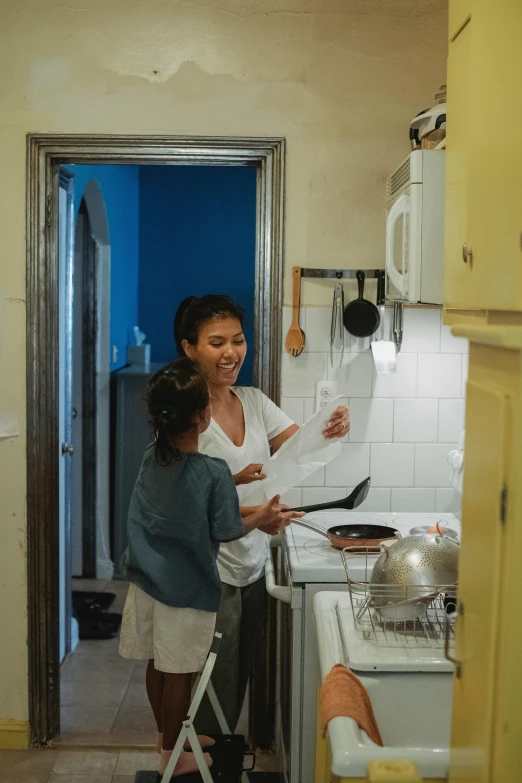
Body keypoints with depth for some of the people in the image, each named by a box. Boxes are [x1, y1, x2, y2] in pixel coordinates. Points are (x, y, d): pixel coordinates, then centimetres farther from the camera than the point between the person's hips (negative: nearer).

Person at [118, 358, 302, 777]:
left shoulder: (151, 458, -5)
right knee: (178, 672, 11)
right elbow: (225, 531, -12)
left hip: (147, 579, 6)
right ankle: (172, 753, 27)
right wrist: (262, 517, 4)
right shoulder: (214, 472, -23)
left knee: (158, 663, 20)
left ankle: (169, 732, 41)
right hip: (186, 588, -6)